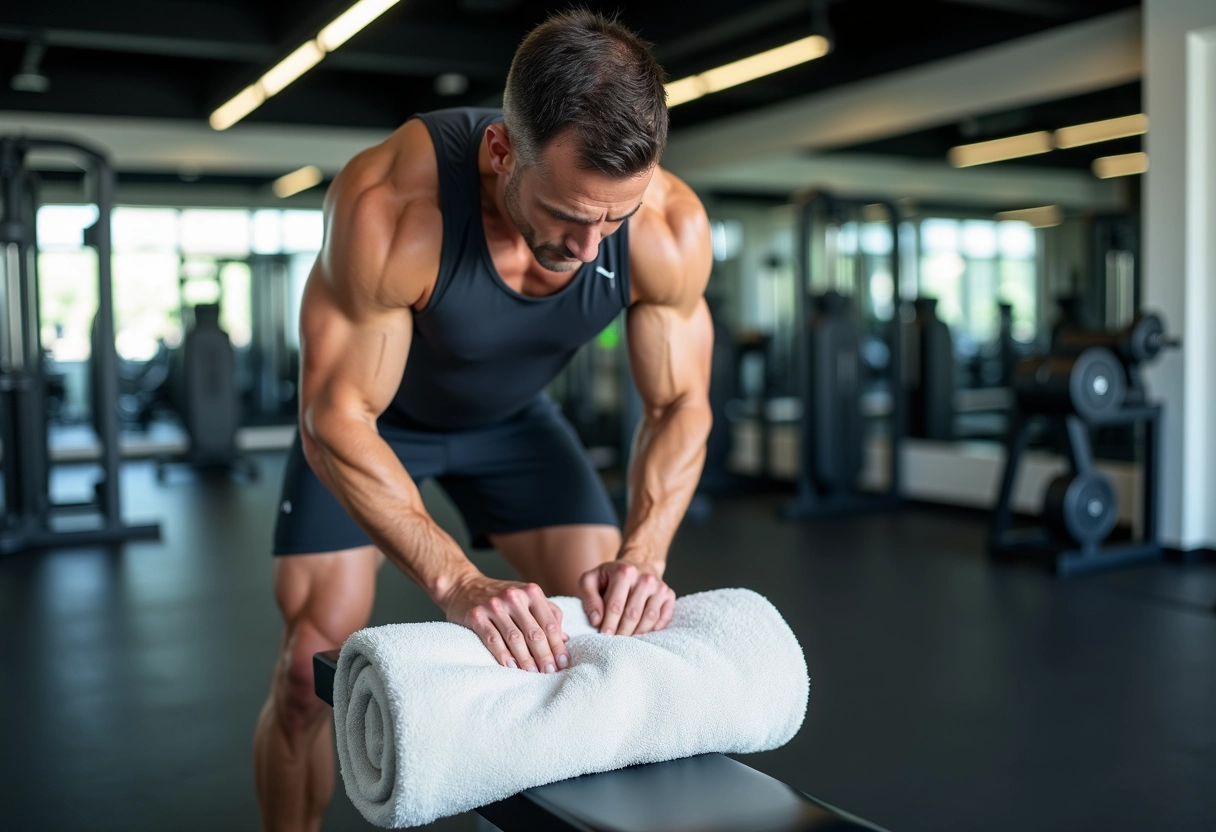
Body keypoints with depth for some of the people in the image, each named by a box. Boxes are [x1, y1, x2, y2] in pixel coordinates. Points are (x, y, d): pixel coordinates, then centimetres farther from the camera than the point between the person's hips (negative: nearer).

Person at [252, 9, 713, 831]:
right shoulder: (389, 205, -39)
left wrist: (642, 554, -34)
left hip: (512, 412, 3)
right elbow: (338, 418, -32)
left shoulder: (671, 226, -29)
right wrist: (457, 580, -44)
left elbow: (680, 405, -17)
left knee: (614, 630, -4)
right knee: (314, 667, -8)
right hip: (372, 414, -2)